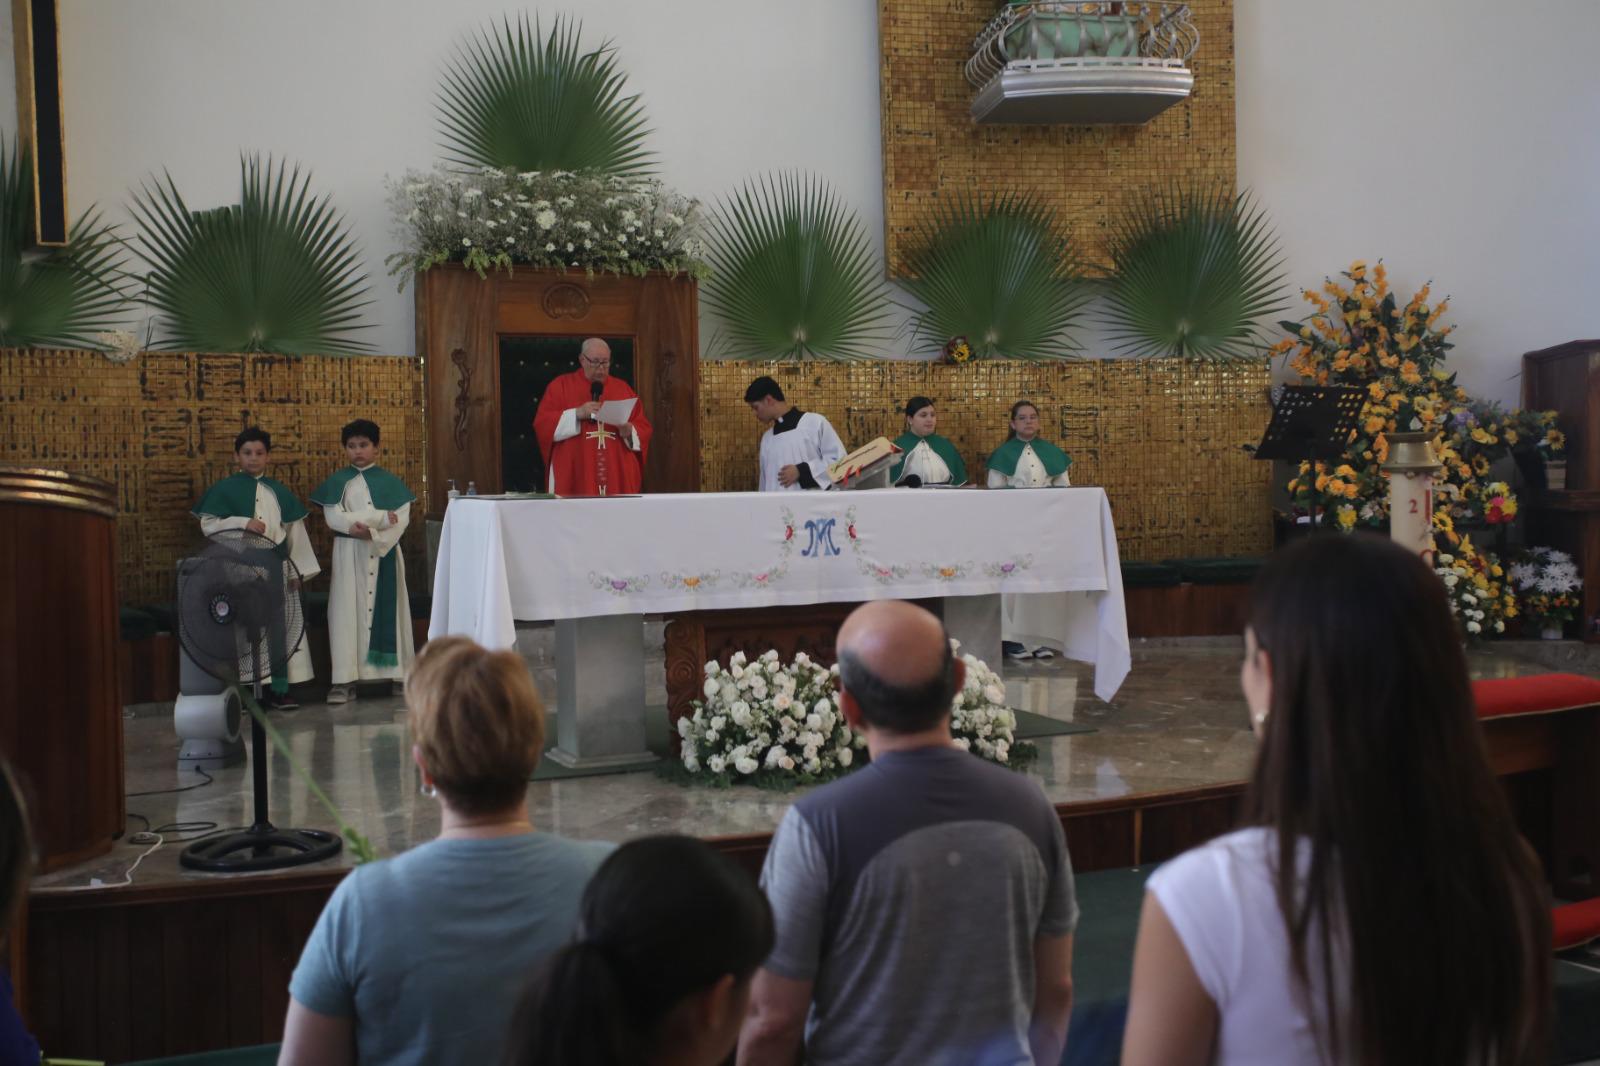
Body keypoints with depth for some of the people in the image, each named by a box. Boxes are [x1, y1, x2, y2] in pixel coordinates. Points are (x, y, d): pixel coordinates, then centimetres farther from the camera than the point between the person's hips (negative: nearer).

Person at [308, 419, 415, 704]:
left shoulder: (390, 482, 6)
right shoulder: (337, 482, 4)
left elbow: (402, 518, -4)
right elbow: (334, 518, -10)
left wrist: (371, 532, -19)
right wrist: (381, 516, -14)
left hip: (384, 553, 1)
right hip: (349, 555, -1)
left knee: (387, 609, 3)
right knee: (347, 611, -4)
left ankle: (397, 670, 8)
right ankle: (344, 678, -5)